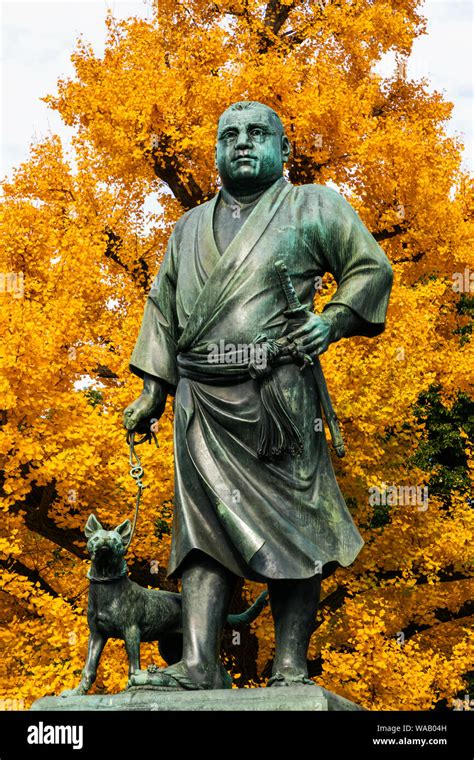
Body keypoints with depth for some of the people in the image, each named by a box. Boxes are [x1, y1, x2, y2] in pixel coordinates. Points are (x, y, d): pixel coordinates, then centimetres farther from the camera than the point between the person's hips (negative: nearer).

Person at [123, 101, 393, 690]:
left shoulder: (313, 208, 12)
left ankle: (291, 669, -3)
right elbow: (163, 307, 25)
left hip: (278, 394, -3)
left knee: (290, 527, -5)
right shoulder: (189, 229, 24)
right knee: (204, 524, -7)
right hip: (202, 400, 3)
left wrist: (332, 321, -8)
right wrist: (153, 390, 16)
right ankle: (200, 665, -13)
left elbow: (371, 269, 9)